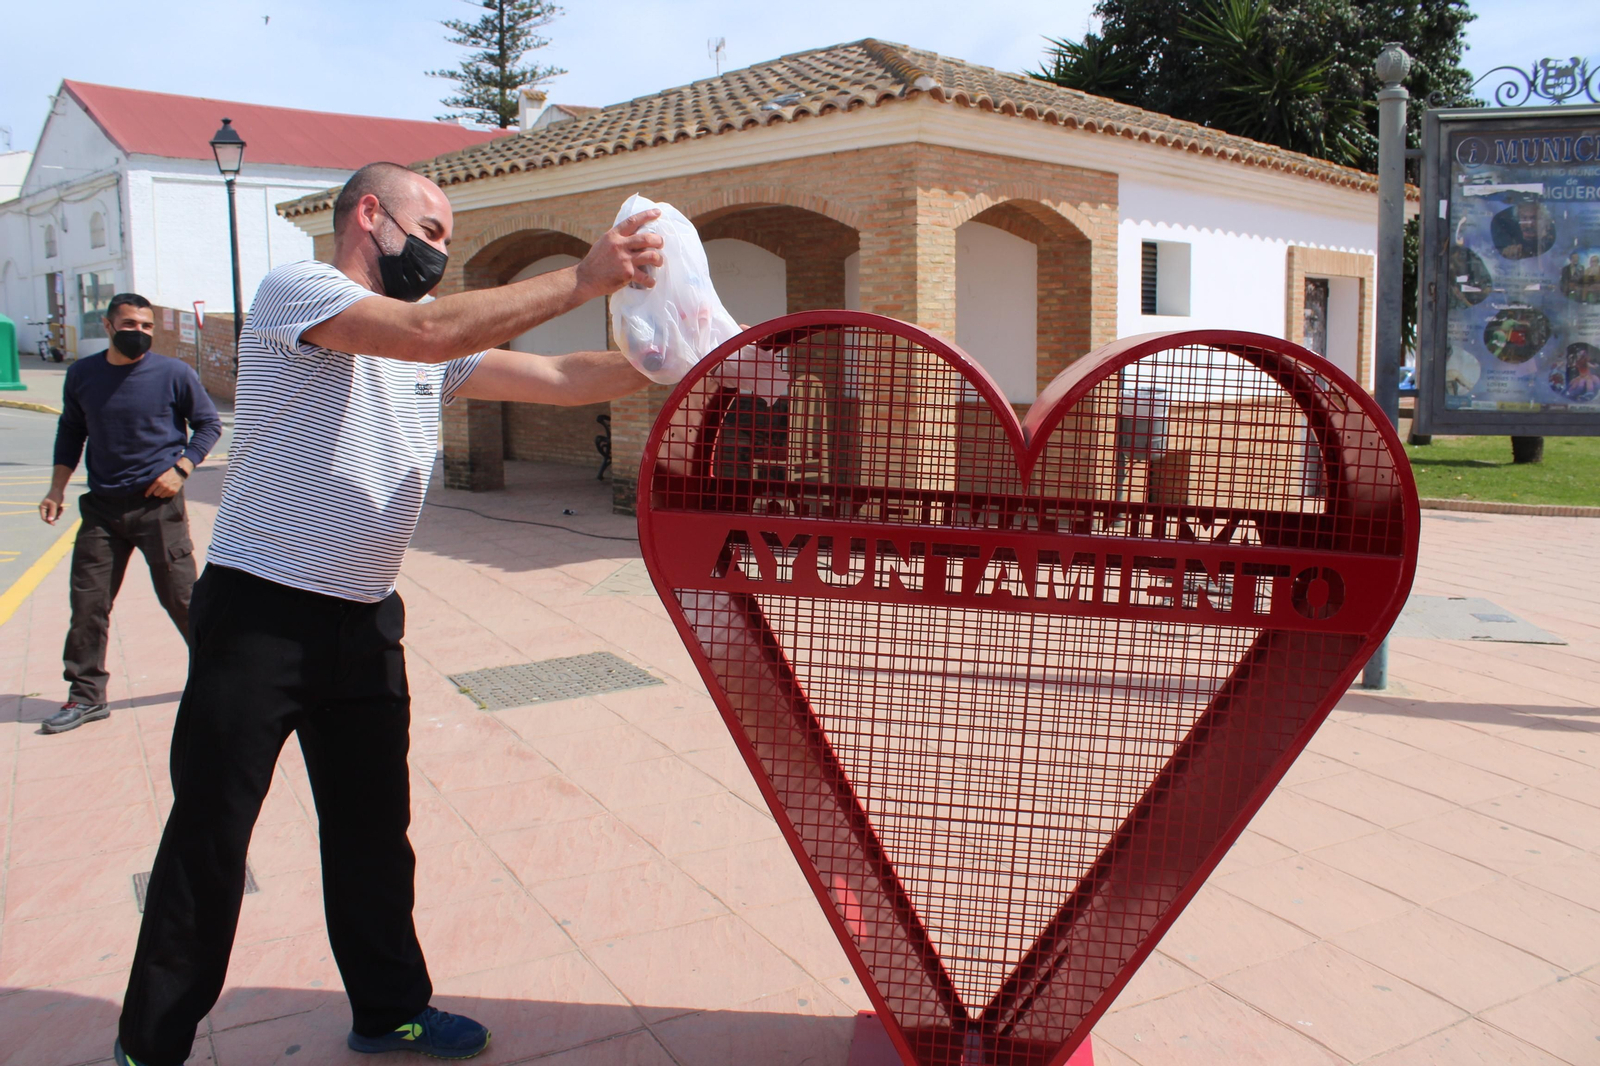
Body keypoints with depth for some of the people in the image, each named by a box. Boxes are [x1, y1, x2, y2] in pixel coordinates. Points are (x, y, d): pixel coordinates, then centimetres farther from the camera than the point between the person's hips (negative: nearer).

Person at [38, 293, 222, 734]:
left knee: (181, 597, 1)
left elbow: (208, 423, 4)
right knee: (88, 602, 4)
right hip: (102, 506, 3)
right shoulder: (82, 375, 4)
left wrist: (180, 468, -9)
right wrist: (58, 486, 9)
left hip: (159, 504, -3)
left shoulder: (173, 374, -6)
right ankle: (86, 696, 16)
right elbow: (71, 430, 17)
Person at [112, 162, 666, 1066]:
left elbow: (558, 379, 6)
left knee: (374, 829, 15)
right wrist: (583, 280, -27)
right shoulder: (295, 288, -10)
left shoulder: (430, 350, 12)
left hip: (365, 620, 7)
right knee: (209, 837, 5)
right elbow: (430, 331, -27)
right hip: (260, 614, -6)